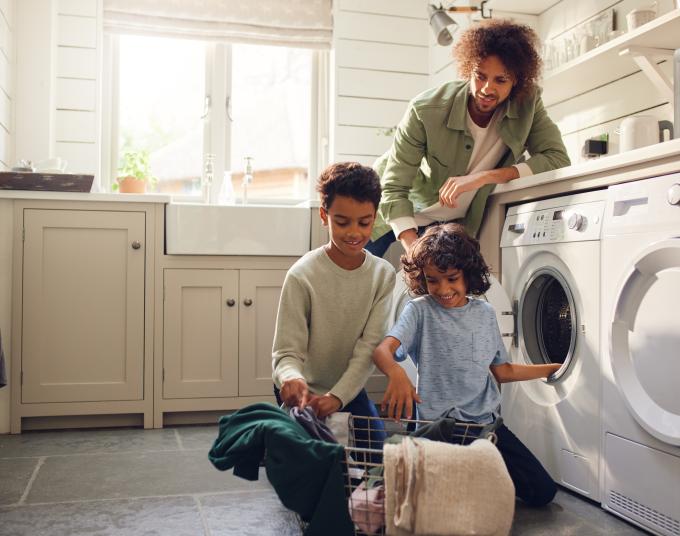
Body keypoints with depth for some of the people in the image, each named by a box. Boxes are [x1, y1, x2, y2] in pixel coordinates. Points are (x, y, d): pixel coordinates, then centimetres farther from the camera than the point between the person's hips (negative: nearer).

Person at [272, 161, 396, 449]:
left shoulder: (383, 275, -10)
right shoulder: (302, 276, -21)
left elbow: (369, 348, -14)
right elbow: (287, 352, -19)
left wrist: (337, 396, -27)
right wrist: (292, 379, -43)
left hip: (349, 389, 3)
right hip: (302, 392, -3)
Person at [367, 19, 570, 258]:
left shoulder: (527, 102, -20)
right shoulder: (426, 110, -30)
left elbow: (558, 159, -25)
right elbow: (394, 189, -29)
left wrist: (485, 176, -37)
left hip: (460, 221, 2)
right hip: (399, 214, -2)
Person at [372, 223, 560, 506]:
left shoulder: (485, 313, 9)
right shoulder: (420, 310, -6)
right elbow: (382, 349, -23)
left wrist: (552, 369, 17)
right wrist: (396, 373, -45)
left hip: (486, 420, 5)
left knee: (543, 491, 2)